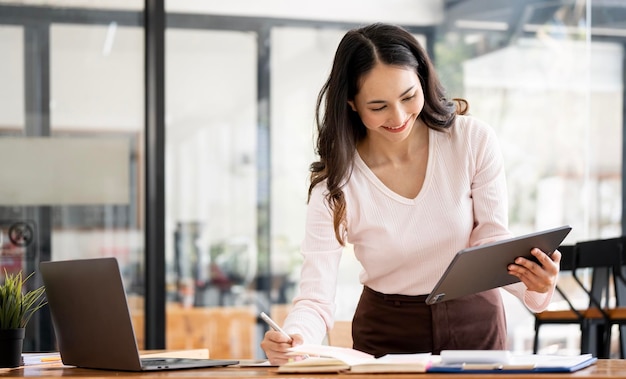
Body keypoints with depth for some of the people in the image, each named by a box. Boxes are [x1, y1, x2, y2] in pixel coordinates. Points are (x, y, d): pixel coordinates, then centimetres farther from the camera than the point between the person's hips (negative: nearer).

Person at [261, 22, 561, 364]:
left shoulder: (474, 140, -9)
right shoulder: (335, 184, -11)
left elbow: (492, 243, -4)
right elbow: (316, 299, -15)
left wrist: (531, 281, -26)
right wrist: (293, 338, -37)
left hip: (474, 326, 0)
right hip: (386, 337, 0)